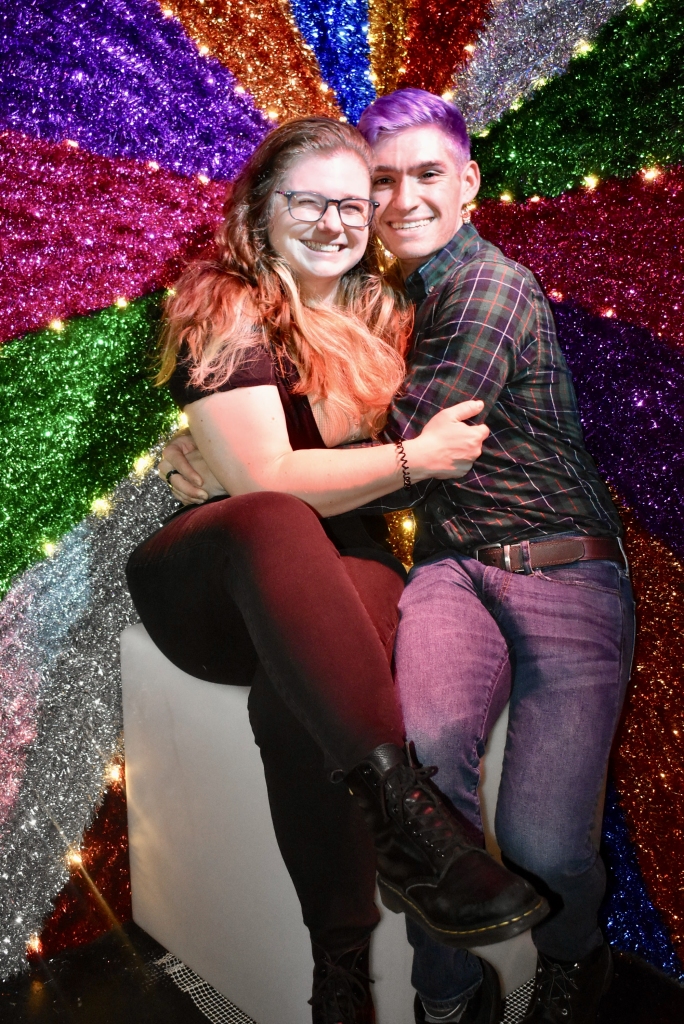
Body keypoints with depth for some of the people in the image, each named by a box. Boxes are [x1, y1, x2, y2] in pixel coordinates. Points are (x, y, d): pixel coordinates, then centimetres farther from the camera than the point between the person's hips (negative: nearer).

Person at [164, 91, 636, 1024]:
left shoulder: (493, 288, -7)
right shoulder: (398, 298, 18)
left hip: (565, 572, -4)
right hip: (454, 568, 5)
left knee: (538, 841, -20)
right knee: (421, 746, -29)